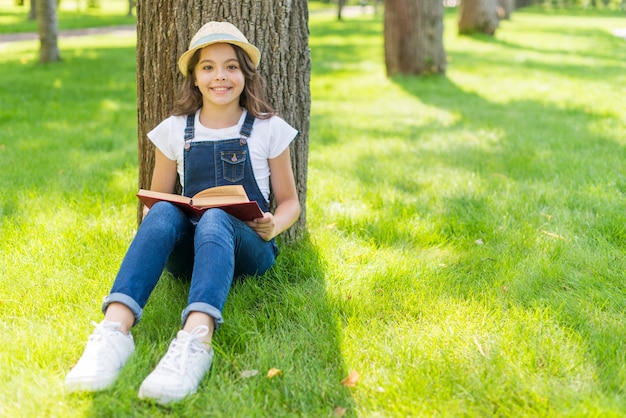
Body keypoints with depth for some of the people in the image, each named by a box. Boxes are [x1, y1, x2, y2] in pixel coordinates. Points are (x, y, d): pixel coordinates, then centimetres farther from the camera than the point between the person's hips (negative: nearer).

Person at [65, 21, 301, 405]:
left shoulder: (268, 129, 7)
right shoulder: (175, 131, 10)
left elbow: (289, 200, 12)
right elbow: (158, 198, 18)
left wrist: (274, 226, -10)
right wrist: (158, 213, -7)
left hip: (248, 248, -2)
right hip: (188, 252, 2)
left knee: (215, 219, -37)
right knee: (164, 213, -33)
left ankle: (196, 340, -62)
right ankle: (115, 329, -52)